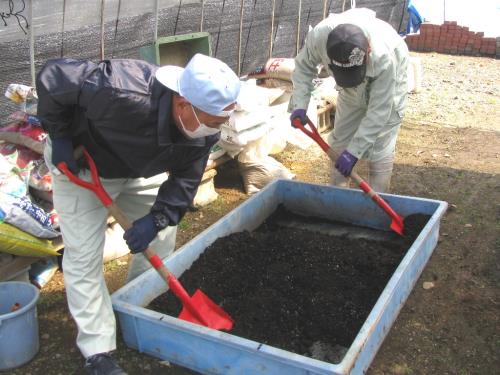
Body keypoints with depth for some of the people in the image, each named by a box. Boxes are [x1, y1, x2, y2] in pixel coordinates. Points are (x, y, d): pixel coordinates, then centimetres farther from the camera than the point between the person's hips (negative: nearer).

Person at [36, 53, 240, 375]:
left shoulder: (205, 127, -25)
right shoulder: (122, 94, -45)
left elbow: (185, 177, -14)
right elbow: (53, 76, -32)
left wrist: (158, 217, -27)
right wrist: (60, 136, -25)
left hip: (139, 170, 6)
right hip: (80, 165, -5)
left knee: (160, 236, 9)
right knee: (84, 257, -8)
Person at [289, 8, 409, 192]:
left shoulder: (384, 57, -45)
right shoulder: (319, 34, -37)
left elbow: (378, 111, -35)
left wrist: (354, 152, -36)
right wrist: (299, 104, -25)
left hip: (388, 86, -4)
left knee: (379, 149, -11)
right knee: (338, 143, 7)